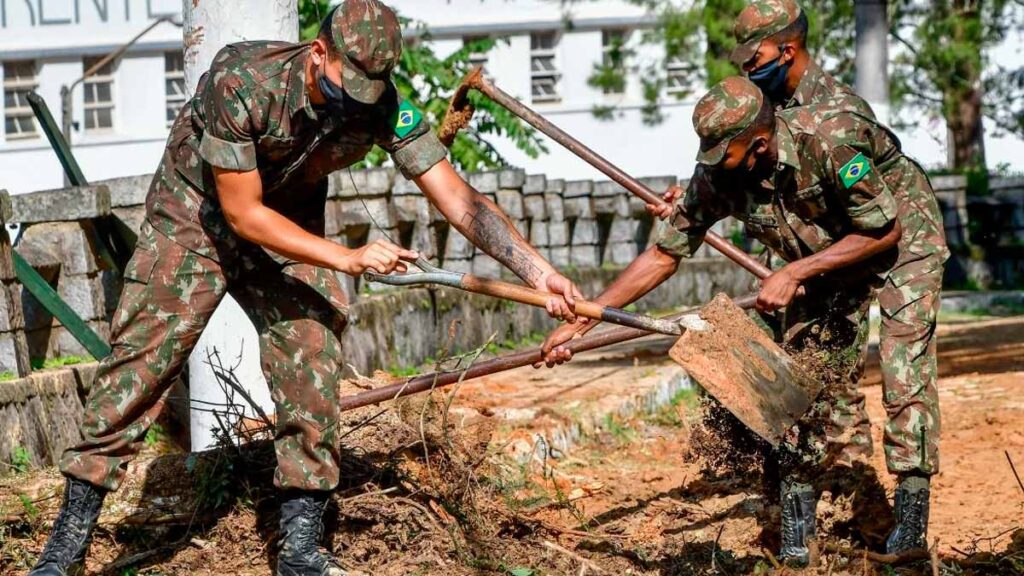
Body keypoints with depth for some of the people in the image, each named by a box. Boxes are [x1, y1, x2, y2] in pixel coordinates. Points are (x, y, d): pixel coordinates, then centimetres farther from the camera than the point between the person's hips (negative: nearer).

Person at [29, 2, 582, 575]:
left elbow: (458, 199, -22)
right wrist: (348, 258, -34)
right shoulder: (241, 81, -35)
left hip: (290, 230, 4)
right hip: (194, 221, -3)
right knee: (140, 362, -10)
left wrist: (539, 271, -31)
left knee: (313, 369, -9)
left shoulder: (383, 107, -24)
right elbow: (243, 212, -29)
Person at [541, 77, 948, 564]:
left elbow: (883, 231, -27)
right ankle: (797, 505, 6)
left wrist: (793, 274, -29)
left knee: (904, 368, -14)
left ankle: (911, 509, -6)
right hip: (826, 255, 5)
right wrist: (581, 321, -18)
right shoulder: (715, 178, -22)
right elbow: (664, 254, -13)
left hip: (903, 232, -5)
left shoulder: (830, 140, -38)